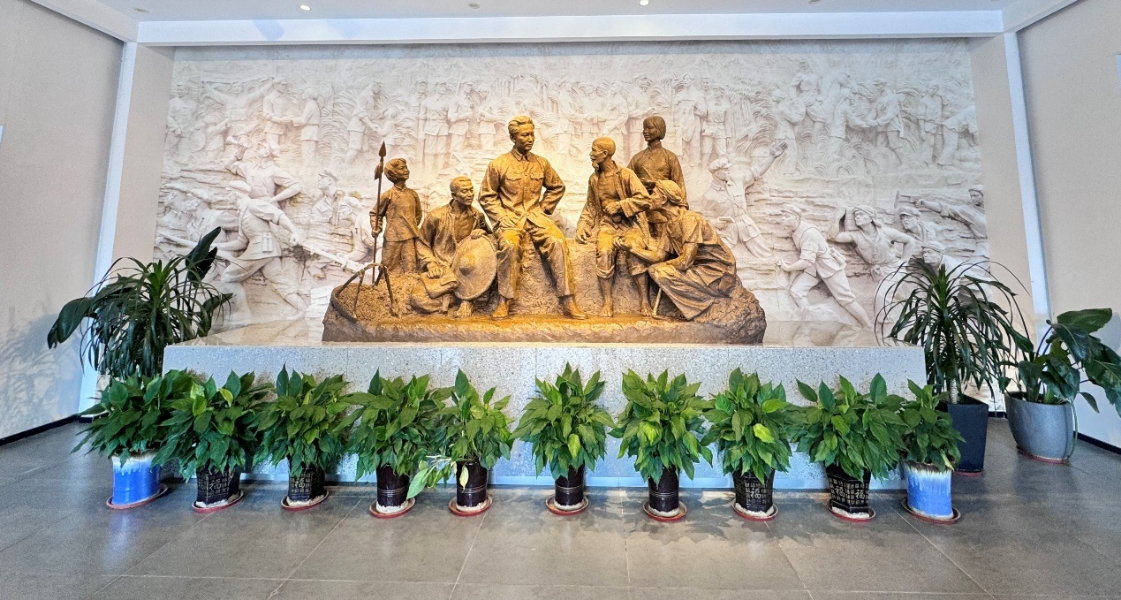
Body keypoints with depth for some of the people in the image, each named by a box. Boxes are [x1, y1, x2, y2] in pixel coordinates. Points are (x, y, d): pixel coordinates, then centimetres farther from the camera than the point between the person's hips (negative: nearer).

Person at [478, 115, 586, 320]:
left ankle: (568, 300, -23)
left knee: (558, 242, -26)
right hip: (509, 218, -2)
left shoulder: (542, 163, 10)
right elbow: (486, 196, 5)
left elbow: (557, 187, 21)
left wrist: (544, 209, 8)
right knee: (510, 245, -35)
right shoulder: (498, 164, 3)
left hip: (536, 216, 2)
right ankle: (504, 302, -25)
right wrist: (502, 217, -8)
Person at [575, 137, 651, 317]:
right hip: (606, 224, 2)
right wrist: (582, 227, 2)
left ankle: (644, 302, -22)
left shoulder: (626, 174, -2)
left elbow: (644, 200, -10)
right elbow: (589, 208, 17)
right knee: (604, 252, -30)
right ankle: (607, 303, -22)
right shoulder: (594, 179, 11)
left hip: (629, 223, -2)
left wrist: (618, 206, -12)